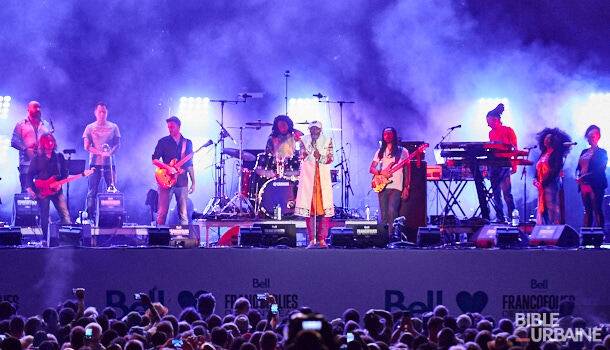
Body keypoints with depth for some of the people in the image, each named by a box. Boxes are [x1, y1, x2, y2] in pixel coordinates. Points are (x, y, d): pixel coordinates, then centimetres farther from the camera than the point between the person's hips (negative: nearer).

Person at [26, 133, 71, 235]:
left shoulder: (59, 157, 9)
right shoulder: (37, 158, 3)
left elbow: (65, 173, 9)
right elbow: (30, 175, 1)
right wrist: (30, 188, -13)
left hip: (57, 190, 1)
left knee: (65, 216, -7)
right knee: (44, 219, 0)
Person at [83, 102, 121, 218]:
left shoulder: (113, 127, 10)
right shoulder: (90, 128, 7)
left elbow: (117, 144, 7)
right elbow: (86, 146, 1)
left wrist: (110, 152, -13)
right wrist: (100, 153, -14)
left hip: (109, 163, 1)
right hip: (95, 163, -1)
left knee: (112, 191, -1)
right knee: (92, 192, -2)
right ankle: (89, 216, 0)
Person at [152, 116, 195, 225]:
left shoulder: (187, 143, 13)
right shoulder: (163, 142, 5)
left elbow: (190, 164, 15)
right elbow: (154, 160, 0)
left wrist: (193, 182, 9)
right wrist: (168, 167, -15)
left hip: (182, 182, 2)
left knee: (183, 214, 2)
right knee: (162, 212, -6)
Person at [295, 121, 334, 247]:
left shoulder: (327, 140, 8)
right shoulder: (304, 140, 9)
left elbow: (330, 158, 3)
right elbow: (303, 156, -1)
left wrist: (320, 156, -14)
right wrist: (312, 143, -10)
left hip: (323, 176, 0)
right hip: (308, 175, 0)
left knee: (324, 206, -7)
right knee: (308, 206, -5)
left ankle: (322, 239, -4)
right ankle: (311, 239, -2)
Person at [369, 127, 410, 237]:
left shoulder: (402, 151, 7)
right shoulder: (380, 152, 15)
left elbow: (407, 170, 5)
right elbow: (371, 169, 11)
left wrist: (406, 188, -3)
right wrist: (381, 172, -10)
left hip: (396, 187, -3)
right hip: (382, 186, 3)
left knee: (392, 211, -20)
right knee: (384, 214, 1)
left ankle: (391, 235, -20)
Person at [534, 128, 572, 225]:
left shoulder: (556, 154, -5)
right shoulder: (543, 153, 17)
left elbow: (555, 171, -14)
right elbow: (538, 169, 18)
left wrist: (544, 183, -17)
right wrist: (536, 180, 0)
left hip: (551, 185, -8)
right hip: (542, 186, 8)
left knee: (552, 209, -10)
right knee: (542, 208, 6)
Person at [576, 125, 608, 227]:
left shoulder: (602, 152, -2)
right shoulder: (584, 152, 17)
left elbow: (600, 169, -11)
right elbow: (579, 167, 17)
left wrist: (586, 176, -20)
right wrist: (578, 176, -4)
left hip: (596, 185, -6)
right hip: (584, 184, 6)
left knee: (597, 210, -8)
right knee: (587, 211, 7)